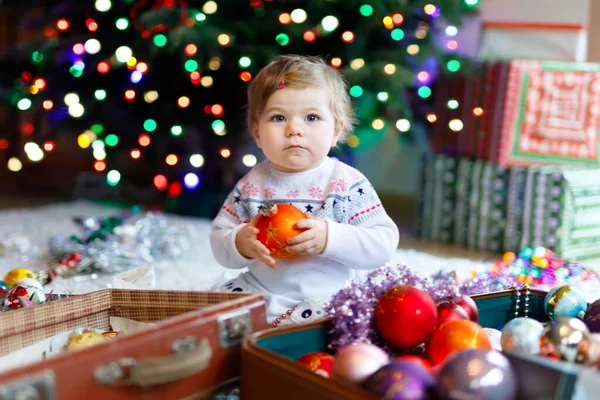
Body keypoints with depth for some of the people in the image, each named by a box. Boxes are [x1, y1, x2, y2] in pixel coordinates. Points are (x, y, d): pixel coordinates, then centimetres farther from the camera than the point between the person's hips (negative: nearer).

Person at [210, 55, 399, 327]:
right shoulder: (251, 185, 3)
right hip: (257, 292, 4)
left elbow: (384, 245, -13)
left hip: (321, 298, -4)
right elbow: (219, 238, 7)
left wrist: (330, 238, -28)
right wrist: (240, 243, -17)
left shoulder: (347, 184, -8)